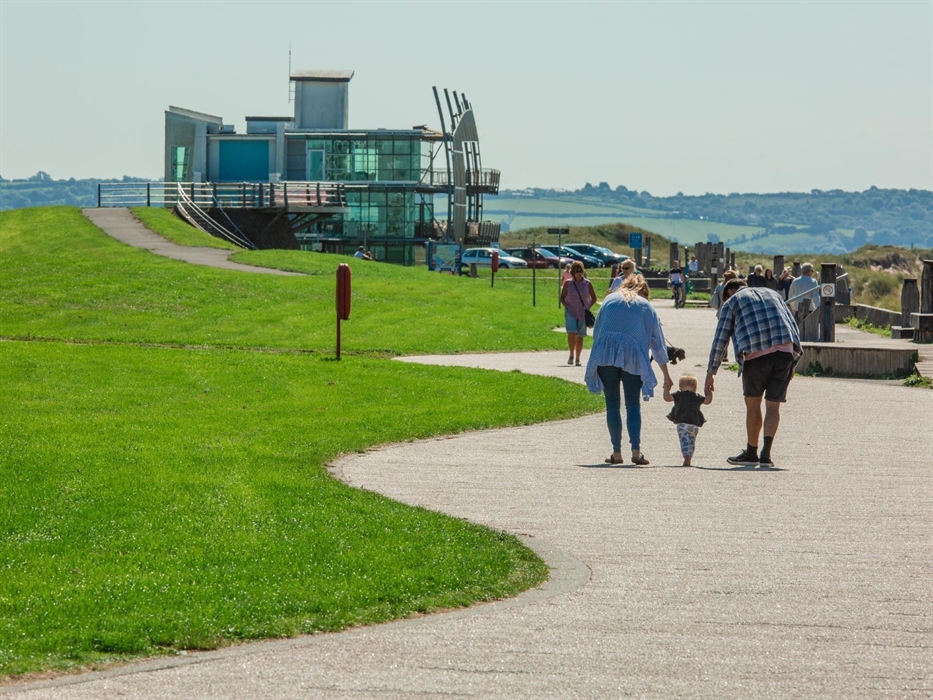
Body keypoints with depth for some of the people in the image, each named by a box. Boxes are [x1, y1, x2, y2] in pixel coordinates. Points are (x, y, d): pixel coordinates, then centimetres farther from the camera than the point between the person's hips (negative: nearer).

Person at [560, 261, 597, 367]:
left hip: (583, 313, 1)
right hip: (570, 312, -1)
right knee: (571, 333, -18)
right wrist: (567, 306, -7)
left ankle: (578, 359, 14)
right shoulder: (568, 283, -1)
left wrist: (588, 307, -6)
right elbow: (562, 298, 8)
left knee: (580, 336, 4)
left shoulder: (587, 284, -1)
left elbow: (594, 298, 8)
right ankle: (571, 355, -1)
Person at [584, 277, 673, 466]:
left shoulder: (610, 300, 15)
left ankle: (616, 453, 5)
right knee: (633, 405, 3)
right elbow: (657, 343, 13)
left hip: (605, 356, 1)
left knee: (612, 405, 6)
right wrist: (666, 376, 15)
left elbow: (596, 331, 14)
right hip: (633, 358, -1)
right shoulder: (646, 307, 12)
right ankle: (636, 451, -10)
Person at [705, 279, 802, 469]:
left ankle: (751, 453, 19)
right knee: (773, 405, 6)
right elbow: (793, 327, 21)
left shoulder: (732, 302, 15)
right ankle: (766, 454, -7)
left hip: (756, 354, -3)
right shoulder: (772, 294, 27)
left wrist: (710, 373, 13)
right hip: (785, 351, 3)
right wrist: (792, 363, 21)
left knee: (753, 403, 13)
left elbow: (720, 339, 10)